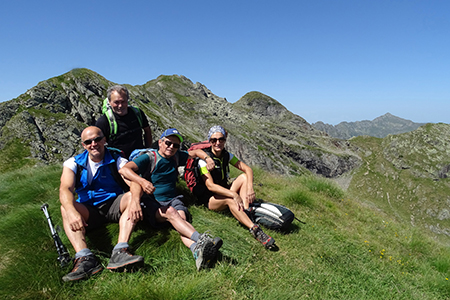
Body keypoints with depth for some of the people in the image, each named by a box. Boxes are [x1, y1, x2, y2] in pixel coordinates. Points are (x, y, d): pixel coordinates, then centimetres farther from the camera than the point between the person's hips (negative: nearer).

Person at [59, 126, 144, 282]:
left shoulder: (117, 161, -1)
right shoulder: (73, 163, 2)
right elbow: (65, 189, -16)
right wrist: (72, 211, -38)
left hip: (113, 206, 0)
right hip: (87, 211, 1)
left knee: (131, 196, -28)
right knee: (66, 207, -27)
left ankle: (120, 252, -42)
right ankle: (85, 258, -43)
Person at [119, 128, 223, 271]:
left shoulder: (177, 157, 12)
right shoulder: (149, 158, -4)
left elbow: (196, 152, 27)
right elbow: (124, 169, -18)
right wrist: (143, 181, -36)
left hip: (173, 199, 3)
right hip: (152, 202, -3)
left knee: (181, 218, -30)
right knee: (171, 212, -35)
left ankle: (197, 251, -58)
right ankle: (201, 240, -56)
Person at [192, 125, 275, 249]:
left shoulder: (227, 155, 0)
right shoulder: (204, 159, -17)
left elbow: (248, 169, -7)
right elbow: (210, 186, -28)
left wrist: (250, 187, -28)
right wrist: (234, 194, -39)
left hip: (224, 191, 6)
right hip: (210, 198, -6)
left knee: (244, 177, -17)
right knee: (230, 199, -37)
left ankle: (246, 212, -29)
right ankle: (254, 229, -42)